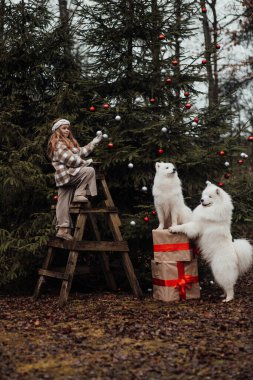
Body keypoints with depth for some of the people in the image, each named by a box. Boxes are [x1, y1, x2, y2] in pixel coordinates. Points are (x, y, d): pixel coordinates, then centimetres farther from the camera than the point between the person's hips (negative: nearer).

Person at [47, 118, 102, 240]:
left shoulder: (69, 142, 25)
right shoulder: (58, 144, -8)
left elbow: (81, 151, 27)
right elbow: (70, 159, -17)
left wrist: (94, 142, 24)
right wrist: (85, 162, -9)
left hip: (67, 177, 10)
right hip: (66, 174, -10)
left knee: (64, 204, 5)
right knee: (89, 170, -18)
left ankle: (63, 230, 4)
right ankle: (79, 195, -14)